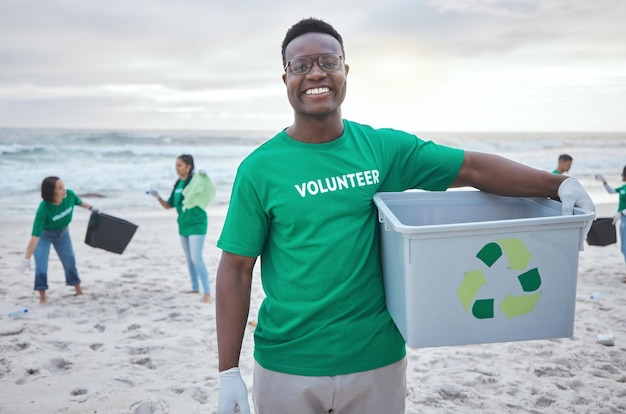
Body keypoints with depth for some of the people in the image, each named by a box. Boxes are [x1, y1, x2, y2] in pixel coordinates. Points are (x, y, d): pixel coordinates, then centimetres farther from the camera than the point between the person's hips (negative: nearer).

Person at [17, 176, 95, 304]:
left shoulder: (69, 194, -29)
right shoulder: (43, 209, -39)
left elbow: (79, 202, -1)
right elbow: (35, 236, -40)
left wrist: (91, 208, 13)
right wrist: (27, 259, -41)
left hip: (62, 233, 4)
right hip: (44, 235, -4)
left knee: (70, 262, 14)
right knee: (41, 267, -12)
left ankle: (79, 291, 32)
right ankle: (42, 297, 7)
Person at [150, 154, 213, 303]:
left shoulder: (195, 181, -10)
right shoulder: (178, 184, 9)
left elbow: (208, 190, -27)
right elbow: (168, 205, 13)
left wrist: (204, 176, -41)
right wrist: (158, 197, -4)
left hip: (197, 225, -8)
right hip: (183, 225, 8)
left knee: (196, 258, -14)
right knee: (189, 258, 15)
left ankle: (207, 291, -10)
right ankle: (195, 287, 28)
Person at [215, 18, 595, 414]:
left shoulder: (385, 148, -1)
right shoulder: (259, 169, -6)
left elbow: (473, 168, 2)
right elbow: (236, 269, -5)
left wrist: (557, 183, -11)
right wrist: (229, 373, -8)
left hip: (377, 360, 2)